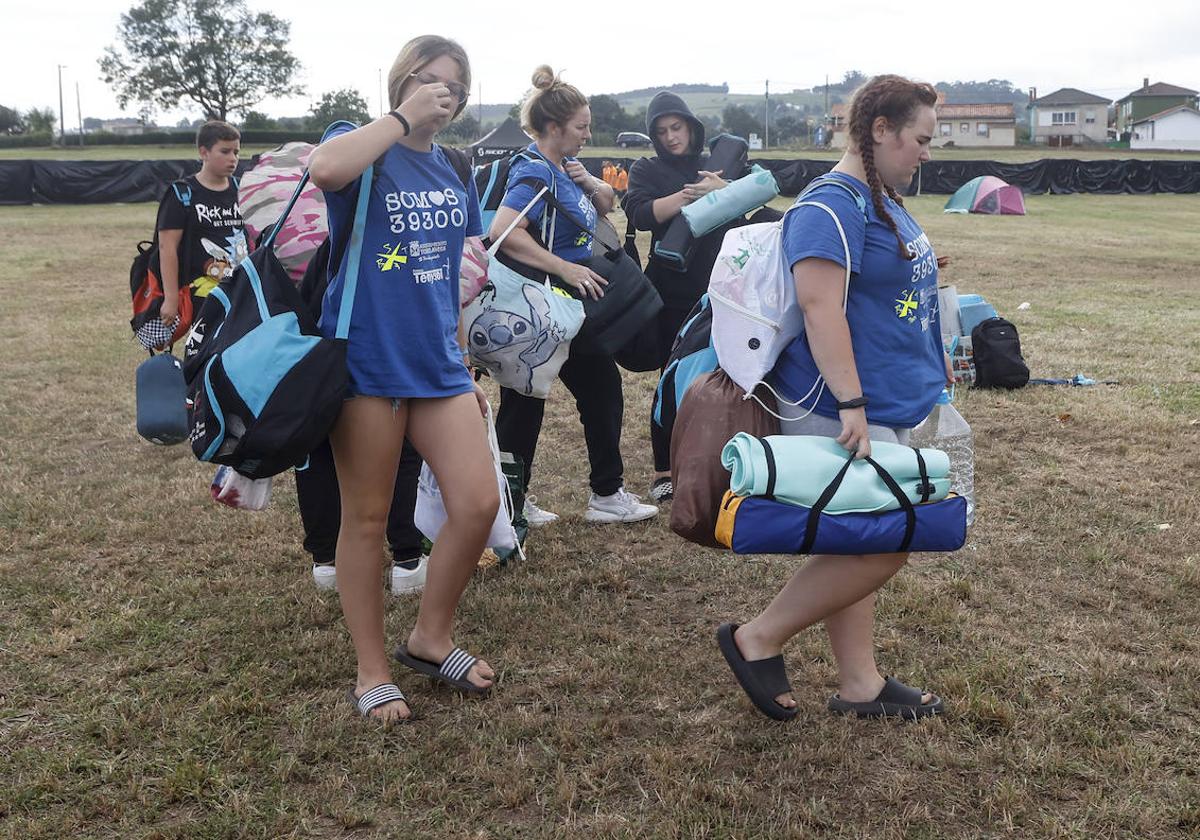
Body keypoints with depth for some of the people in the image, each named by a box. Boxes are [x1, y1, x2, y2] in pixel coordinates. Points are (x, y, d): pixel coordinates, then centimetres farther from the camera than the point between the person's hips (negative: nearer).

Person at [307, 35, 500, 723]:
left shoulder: (453, 174, 13)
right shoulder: (366, 148, -4)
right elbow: (325, 169, -32)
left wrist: (463, 365, 19)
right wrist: (403, 118, -20)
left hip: (436, 366, 6)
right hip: (367, 363, -5)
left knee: (479, 503, -1)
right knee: (368, 518, 4)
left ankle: (431, 639, 22)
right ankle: (373, 672, 20)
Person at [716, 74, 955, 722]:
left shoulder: (886, 204, 16)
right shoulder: (831, 208, -16)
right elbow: (821, 307, -25)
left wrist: (931, 359, 29)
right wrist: (851, 402, -28)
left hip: (889, 409, 10)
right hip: (843, 413, -10)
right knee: (881, 547, -9)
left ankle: (859, 685, 23)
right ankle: (758, 640, 4)